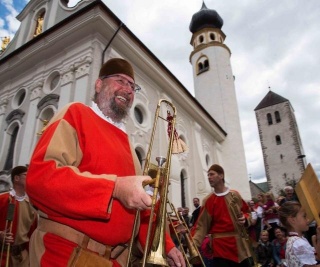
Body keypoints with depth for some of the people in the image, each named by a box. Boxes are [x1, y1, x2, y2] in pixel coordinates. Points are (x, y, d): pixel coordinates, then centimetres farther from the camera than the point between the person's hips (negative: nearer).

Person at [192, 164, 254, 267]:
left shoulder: (235, 195, 5)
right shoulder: (208, 200, -1)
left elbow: (246, 213, 16)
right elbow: (202, 224, -7)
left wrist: (245, 219, -7)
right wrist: (194, 243, -21)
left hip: (240, 245, 3)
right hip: (220, 247, -2)